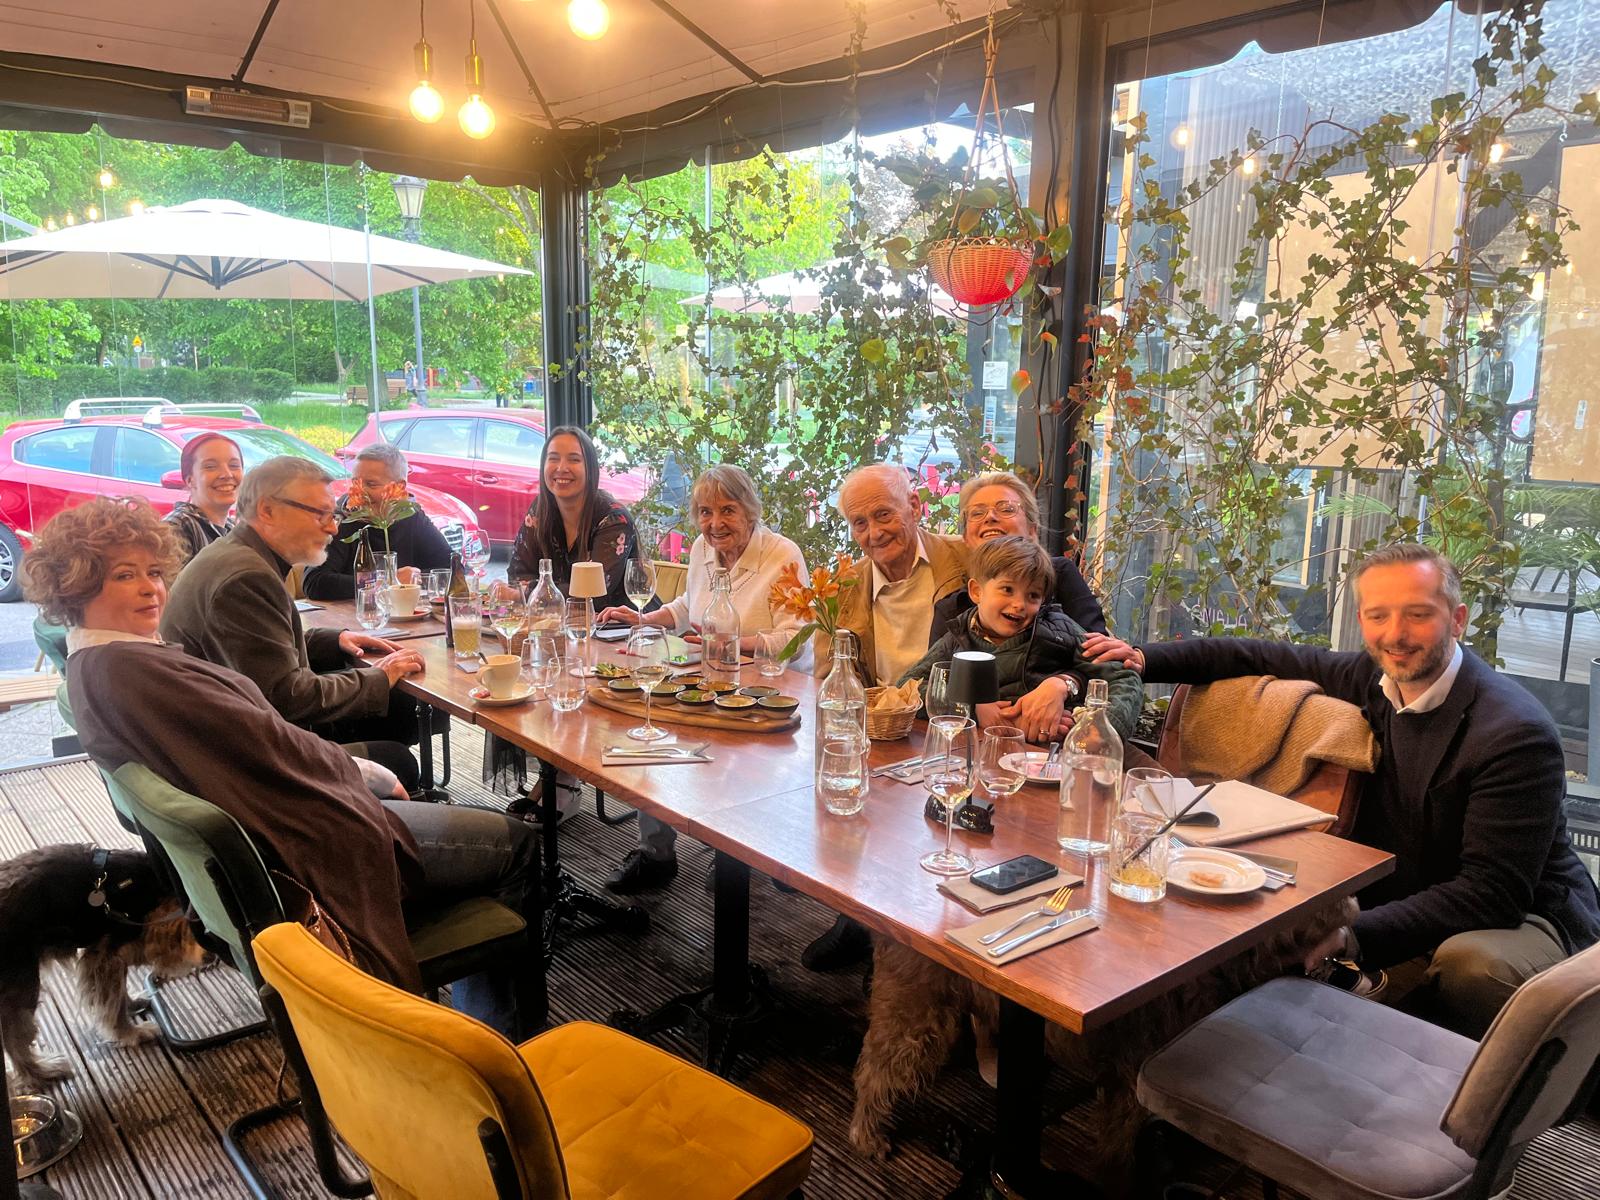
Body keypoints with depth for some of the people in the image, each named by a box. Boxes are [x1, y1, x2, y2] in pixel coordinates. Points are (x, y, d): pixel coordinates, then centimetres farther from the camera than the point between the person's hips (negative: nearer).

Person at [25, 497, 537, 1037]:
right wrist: (362, 770, -6)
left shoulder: (94, 666, 11)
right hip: (298, 853, -11)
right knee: (516, 844, 0)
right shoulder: (125, 668, -23)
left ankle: (481, 1037, 21)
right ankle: (505, 1036, 15)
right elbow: (264, 744, -21)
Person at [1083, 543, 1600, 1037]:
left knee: (1472, 962, -37)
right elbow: (1263, 658, 12)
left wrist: (1354, 937, -37)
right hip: (1406, 906, 5)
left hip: (1525, 917, -5)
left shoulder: (1517, 733, -23)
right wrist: (1146, 661, 6)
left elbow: (1495, 892, -27)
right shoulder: (1371, 678, -3)